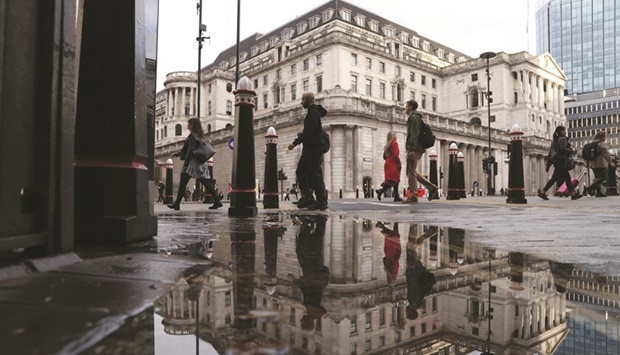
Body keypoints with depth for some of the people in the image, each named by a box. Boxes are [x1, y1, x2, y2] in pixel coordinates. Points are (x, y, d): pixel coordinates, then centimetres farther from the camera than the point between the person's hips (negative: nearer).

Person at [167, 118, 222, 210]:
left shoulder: (192, 135, -8)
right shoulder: (198, 135, 19)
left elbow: (191, 149, -17)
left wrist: (186, 162, -19)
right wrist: (179, 153, 34)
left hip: (193, 162, -9)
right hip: (200, 162, 9)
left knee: (182, 184, -1)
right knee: (206, 182, 4)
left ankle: (177, 204, 4)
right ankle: (217, 201, -3)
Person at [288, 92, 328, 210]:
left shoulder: (313, 112, -12)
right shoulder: (313, 111, 18)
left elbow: (309, 132, -22)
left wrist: (295, 143, -20)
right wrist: (302, 133, 9)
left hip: (313, 148, -10)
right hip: (309, 149, 10)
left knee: (315, 174, -7)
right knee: (300, 171, 9)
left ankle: (322, 202, -2)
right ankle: (307, 198, 13)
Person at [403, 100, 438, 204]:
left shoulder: (413, 117, -7)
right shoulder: (416, 117, 24)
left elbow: (414, 134, -17)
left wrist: (412, 149, -24)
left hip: (414, 149, -10)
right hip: (418, 149, 10)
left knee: (411, 172, -8)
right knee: (411, 172, 13)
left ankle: (413, 196, -6)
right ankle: (431, 187, 10)